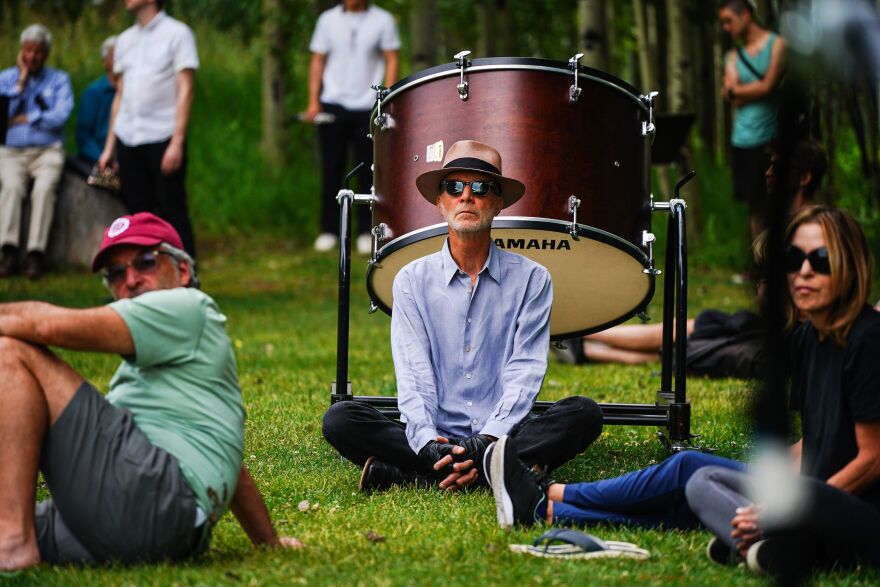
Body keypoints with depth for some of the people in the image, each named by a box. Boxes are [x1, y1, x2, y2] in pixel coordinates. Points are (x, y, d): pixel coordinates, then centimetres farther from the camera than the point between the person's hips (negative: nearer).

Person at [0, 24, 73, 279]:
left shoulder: (59, 80, 9)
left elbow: (61, 115, -6)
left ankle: (35, 252, -35)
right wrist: (21, 81, -3)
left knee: (44, 187, -32)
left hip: (47, 150, -1)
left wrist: (25, 119, -4)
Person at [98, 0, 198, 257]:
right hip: (128, 139, 5)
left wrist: (177, 142, -16)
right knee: (138, 213, 6)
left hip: (162, 137, -5)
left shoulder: (177, 34, -2)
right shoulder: (125, 40, 16)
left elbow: (186, 91, -7)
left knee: (172, 212, -5)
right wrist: (109, 147, 15)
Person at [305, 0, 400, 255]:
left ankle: (365, 232, 11)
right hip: (333, 105, 1)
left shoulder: (383, 21, 1)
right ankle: (329, 231, 10)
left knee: (366, 171, 3)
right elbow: (318, 61, 8)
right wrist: (313, 101, -1)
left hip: (368, 107, -1)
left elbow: (391, 61, 3)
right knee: (331, 170, 3)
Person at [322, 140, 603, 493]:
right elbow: (412, 374, -3)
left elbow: (525, 371, -4)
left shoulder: (531, 279, 6)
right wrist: (428, 443, -22)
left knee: (583, 413, -27)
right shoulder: (412, 280, 8)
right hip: (433, 438, 0)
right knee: (339, 418, -23)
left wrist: (487, 441, -21)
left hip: (503, 437, 0)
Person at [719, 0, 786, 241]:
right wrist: (757, 88, -9)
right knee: (754, 205, 6)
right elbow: (733, 100, 2)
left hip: (772, 138, -4)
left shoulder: (776, 44, 1)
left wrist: (735, 90, 0)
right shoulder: (733, 56, 14)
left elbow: (768, 85, -11)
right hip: (744, 140, 4)